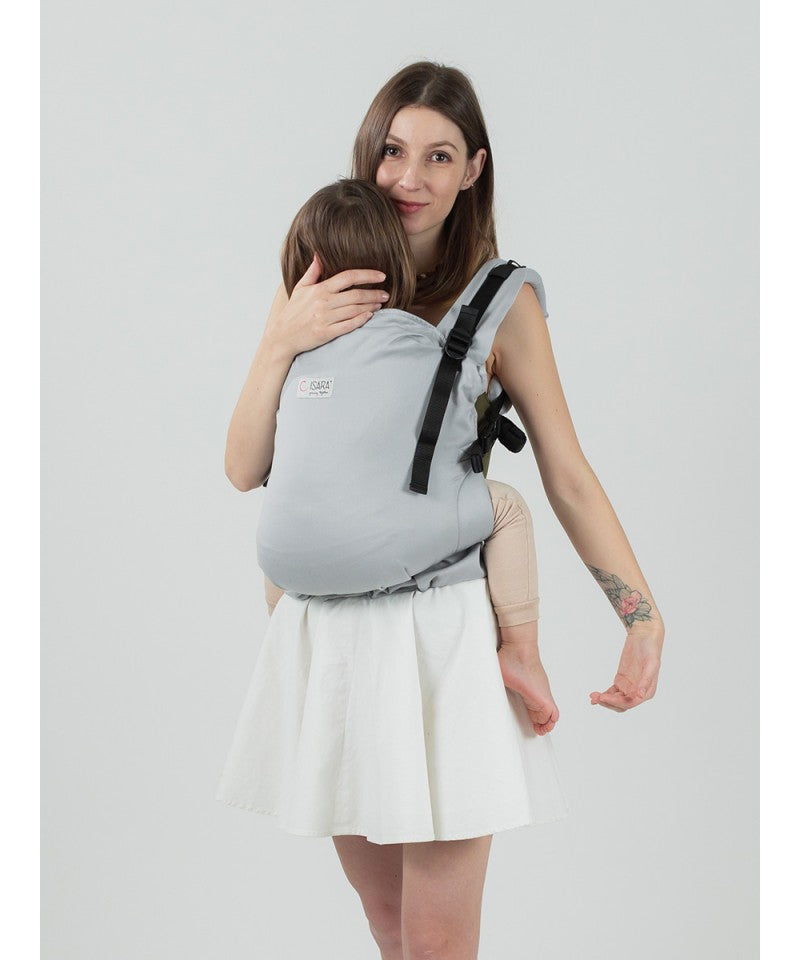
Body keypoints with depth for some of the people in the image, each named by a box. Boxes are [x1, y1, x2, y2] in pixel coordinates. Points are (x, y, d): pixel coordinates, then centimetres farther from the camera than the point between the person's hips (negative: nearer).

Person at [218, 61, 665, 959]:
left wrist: (643, 615, -14)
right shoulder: (311, 296, 6)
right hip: (328, 626, 4)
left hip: (442, 626, -3)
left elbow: (569, 477, -3)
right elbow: (245, 470, 1)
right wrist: (282, 341, -13)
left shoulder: (500, 301, -3)